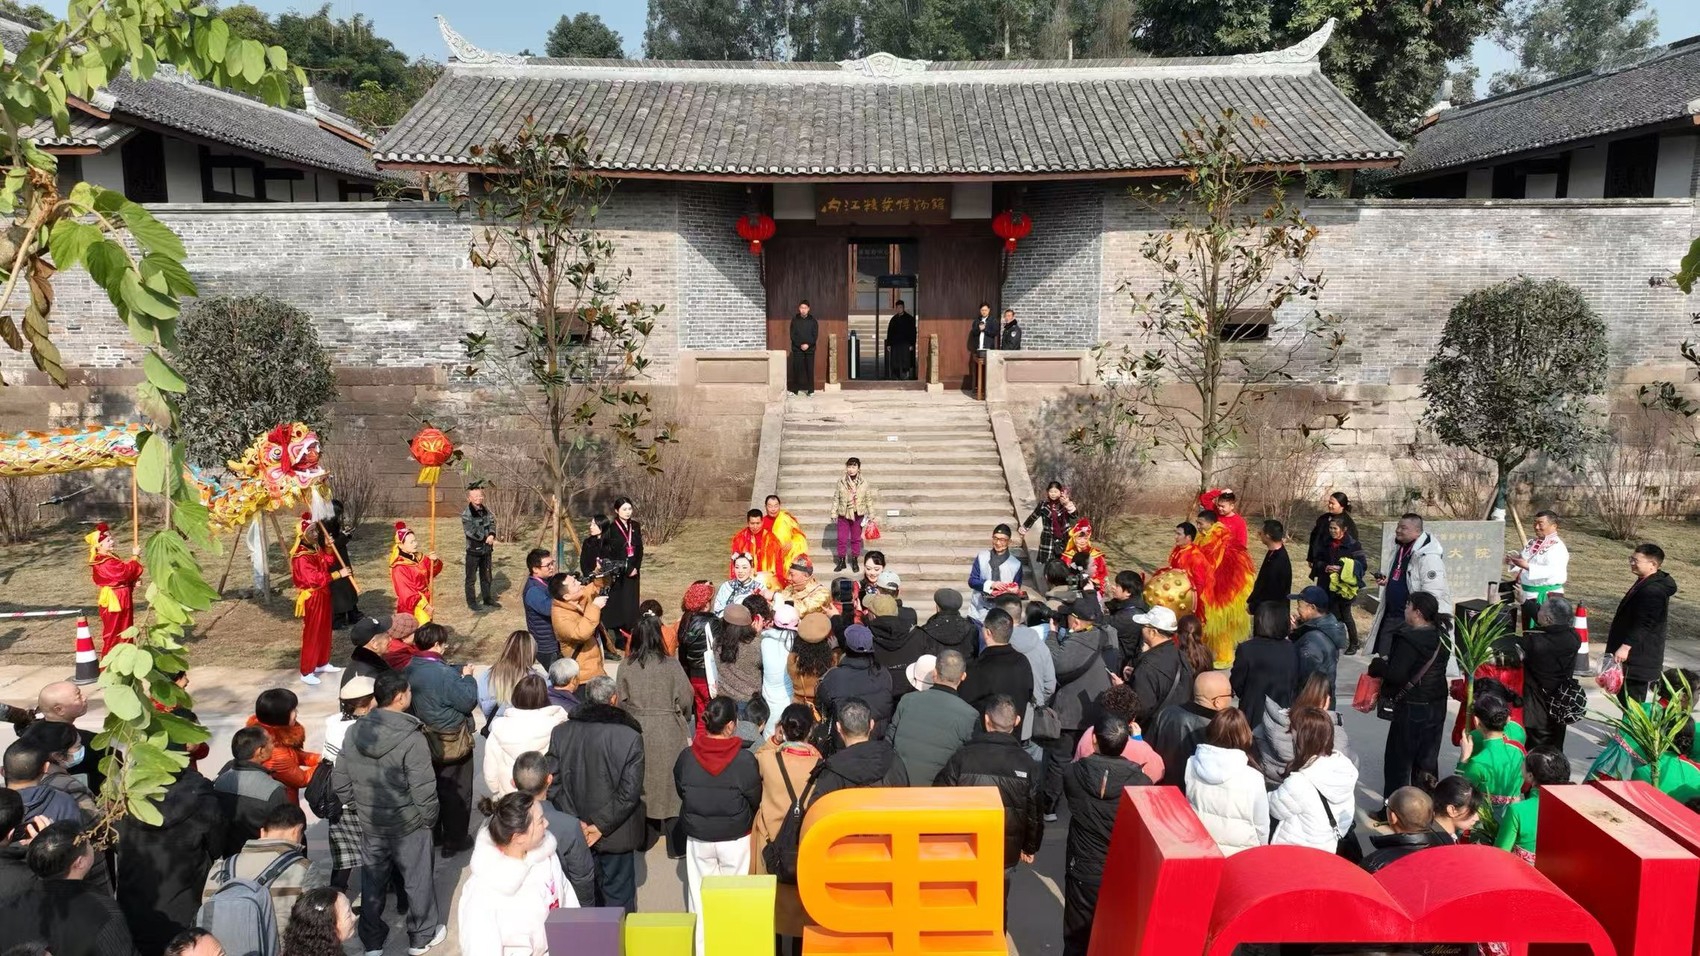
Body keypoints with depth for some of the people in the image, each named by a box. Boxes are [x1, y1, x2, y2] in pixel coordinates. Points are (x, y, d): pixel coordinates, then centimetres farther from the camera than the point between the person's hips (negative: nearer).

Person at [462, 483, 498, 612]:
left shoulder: (485, 511, 6)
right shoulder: (466, 514, -14)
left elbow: (492, 523, 4)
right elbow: (472, 532, -21)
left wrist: (492, 535, -17)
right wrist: (487, 538, -16)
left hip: (486, 549, 6)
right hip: (473, 550, -6)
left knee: (486, 576, 17)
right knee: (471, 578, 3)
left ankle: (487, 599, 29)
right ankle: (471, 602, 12)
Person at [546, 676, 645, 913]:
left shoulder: (560, 733, -5)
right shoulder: (630, 737, -15)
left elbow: (554, 784, -6)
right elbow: (630, 792, -17)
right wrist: (601, 825, -11)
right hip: (617, 837, -3)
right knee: (618, 895, 11)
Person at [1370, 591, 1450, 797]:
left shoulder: (1408, 640, -21)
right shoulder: (1440, 638, 5)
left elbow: (1396, 675, -24)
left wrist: (1377, 665, -7)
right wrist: (1390, 660, 7)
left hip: (1411, 709, -7)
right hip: (1437, 706, 8)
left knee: (1398, 761, 3)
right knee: (1428, 761, 16)